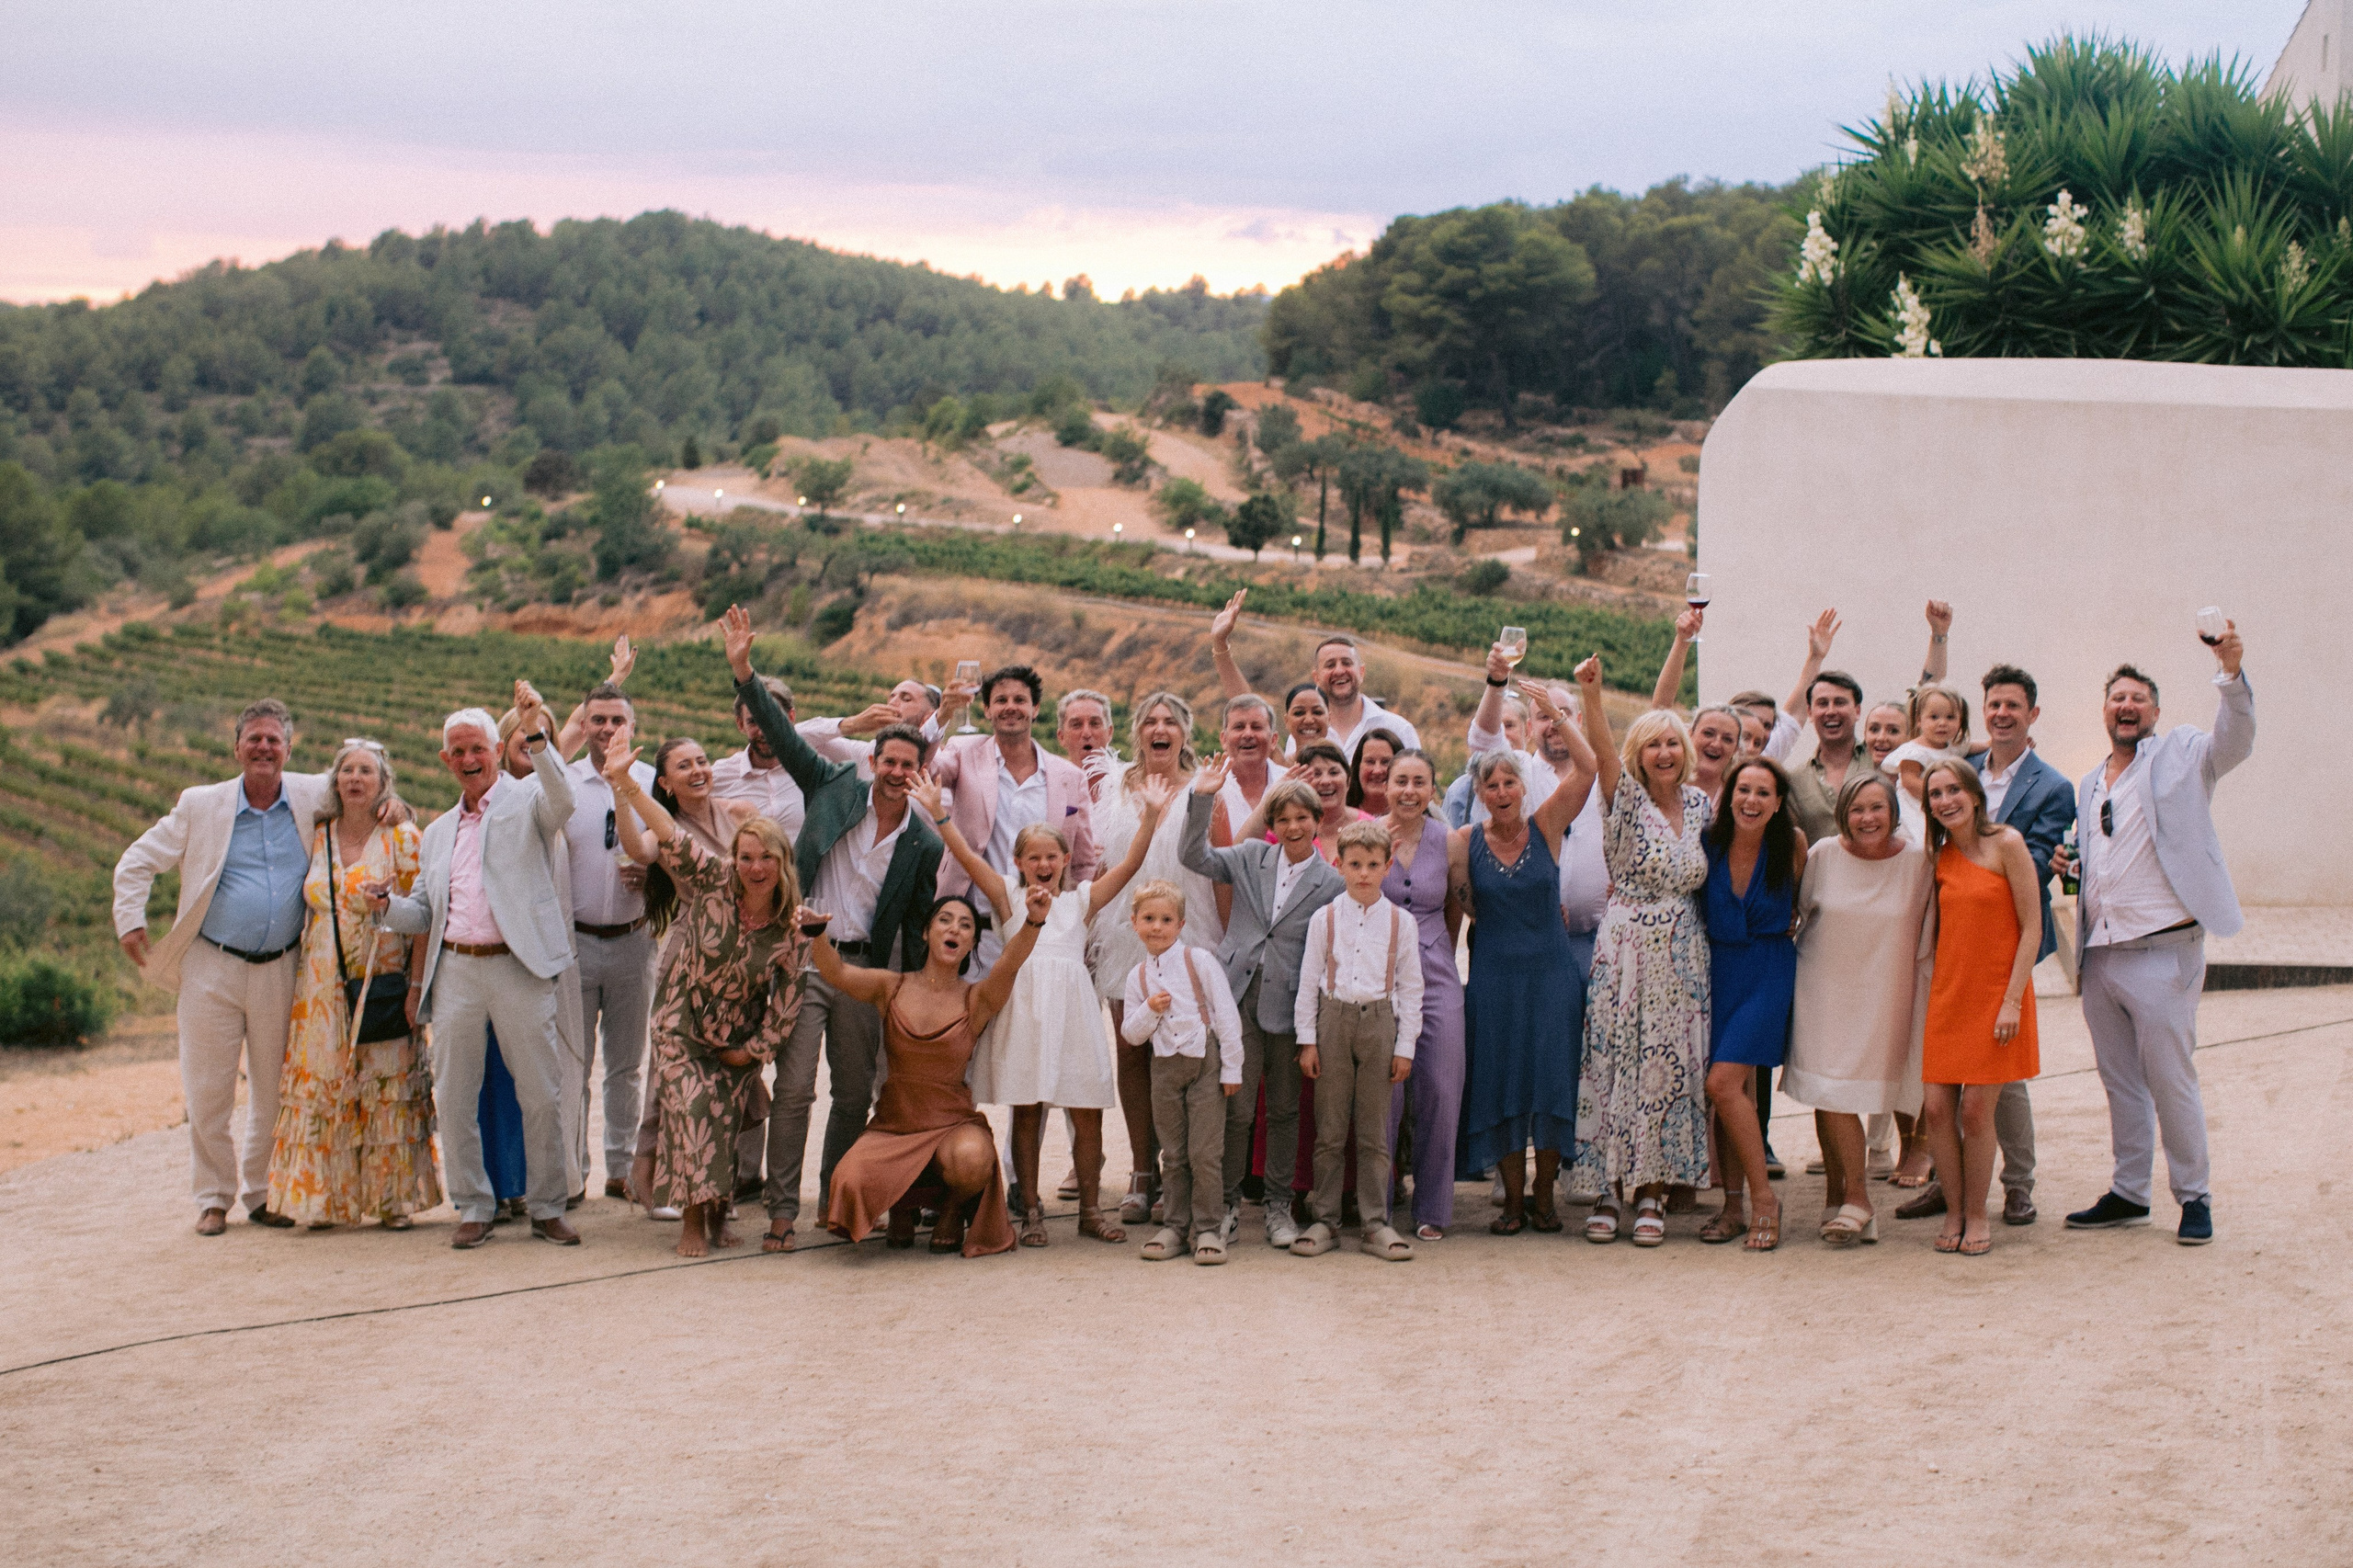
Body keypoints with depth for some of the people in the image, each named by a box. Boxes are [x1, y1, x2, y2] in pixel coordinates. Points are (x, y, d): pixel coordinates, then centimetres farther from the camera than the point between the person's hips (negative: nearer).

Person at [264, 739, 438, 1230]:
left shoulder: (403, 838, -2)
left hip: (383, 982, -3)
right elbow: (308, 907, 16)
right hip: (324, 985, 3)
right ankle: (325, 1197, 9)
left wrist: (415, 985, -13)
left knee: (389, 1089, -1)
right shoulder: (317, 837, 9)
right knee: (321, 1088, 2)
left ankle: (394, 1197, 5)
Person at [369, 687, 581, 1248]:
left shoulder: (526, 804, 3)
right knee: (453, 1098, 5)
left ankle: (547, 1208, 11)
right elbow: (426, 913, 21)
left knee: (542, 1096, -1)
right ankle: (472, 1208, 16)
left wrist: (537, 735, -30)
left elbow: (562, 801, -21)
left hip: (518, 970, -5)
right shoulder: (438, 832, 20)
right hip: (455, 972, 5)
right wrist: (388, 903, 0)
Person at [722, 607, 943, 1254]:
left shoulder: (924, 842, 4)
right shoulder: (836, 786, 2)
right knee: (794, 1088, -8)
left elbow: (919, 926, 9)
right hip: (804, 954, -2)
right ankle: (781, 1211, 0)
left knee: (855, 1095, 8)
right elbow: (783, 734, -3)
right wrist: (743, 670, -13)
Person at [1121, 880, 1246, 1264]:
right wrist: (1149, 1011, -12)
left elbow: (1227, 1015, -3)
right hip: (1165, 1069, 4)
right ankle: (1175, 1226, 16)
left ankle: (1208, 1228, 2)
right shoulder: (1137, 978, 8)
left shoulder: (1200, 962, -3)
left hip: (1205, 1063, -3)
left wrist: (1232, 1068, -6)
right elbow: (1131, 1034, 8)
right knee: (1173, 1155, 9)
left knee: (1205, 1153, -5)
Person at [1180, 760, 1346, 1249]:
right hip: (1238, 998, 0)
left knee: (1284, 1110, 9)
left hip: (1289, 1006, 0)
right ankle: (1228, 1201, 8)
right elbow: (1194, 856, 3)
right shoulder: (1252, 857, 7)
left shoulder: (1331, 883, 2)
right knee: (1235, 1108, -5)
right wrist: (1202, 798, -9)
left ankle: (1279, 1203, 20)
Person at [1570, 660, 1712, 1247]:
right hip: (1626, 950, -4)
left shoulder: (1700, 804, 8)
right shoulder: (1627, 800, -6)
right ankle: (1609, 1191, 5)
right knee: (1617, 1066, -2)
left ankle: (1652, 1193, 10)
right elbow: (1602, 754, -24)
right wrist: (1591, 694, -39)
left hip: (1684, 954, 4)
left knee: (1669, 1069, 3)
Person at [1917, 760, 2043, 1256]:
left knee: (1976, 1110, -5)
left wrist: (2012, 1000, -14)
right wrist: (1934, 986, 6)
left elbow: (2031, 927, -9)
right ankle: (1954, 1211, 14)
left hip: (1996, 992, -5)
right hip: (1947, 993, 5)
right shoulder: (1941, 857, 9)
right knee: (1935, 1108, -2)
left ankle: (1976, 1216, 12)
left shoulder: (2006, 843, -8)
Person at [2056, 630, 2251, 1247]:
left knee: (2170, 1080, -4)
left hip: (2161, 950, -6)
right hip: (2099, 956, 6)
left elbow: (2235, 741, -20)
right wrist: (2064, 868, 3)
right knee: (2120, 1082, 13)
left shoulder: (2181, 754, 0)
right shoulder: (2089, 785, 18)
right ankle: (2128, 1194, 21)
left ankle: (2194, 1197, 7)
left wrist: (2231, 672, -36)